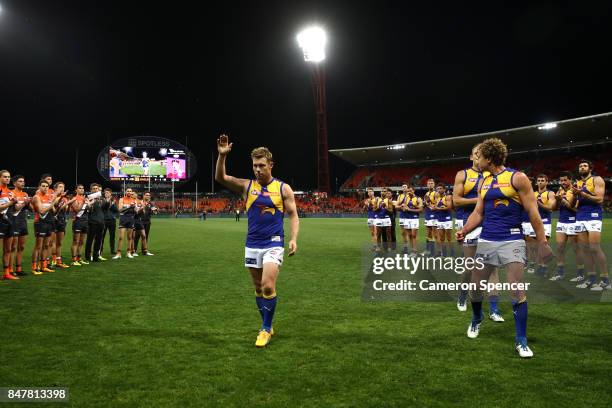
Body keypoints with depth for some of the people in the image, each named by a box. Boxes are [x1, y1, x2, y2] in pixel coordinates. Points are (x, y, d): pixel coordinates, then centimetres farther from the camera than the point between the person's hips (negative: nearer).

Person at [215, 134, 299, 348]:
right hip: (252, 245, 3)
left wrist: (294, 238, -14)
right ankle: (267, 327, 25)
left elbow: (293, 216, 0)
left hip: (274, 244, -3)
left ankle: (266, 328, 4)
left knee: (268, 287, -13)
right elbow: (220, 178, -7)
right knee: (259, 288, 11)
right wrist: (222, 155, -22)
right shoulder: (246, 186, 3)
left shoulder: (283, 188, -2)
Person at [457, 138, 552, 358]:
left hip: (512, 240, -5)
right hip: (486, 240, 6)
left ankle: (521, 340, 3)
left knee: (517, 290, -9)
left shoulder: (517, 178, -6)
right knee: (475, 286, 11)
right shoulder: (483, 183, 11)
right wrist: (465, 230, -4)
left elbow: (532, 212, -7)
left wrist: (542, 241, -10)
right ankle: (476, 319, 38)